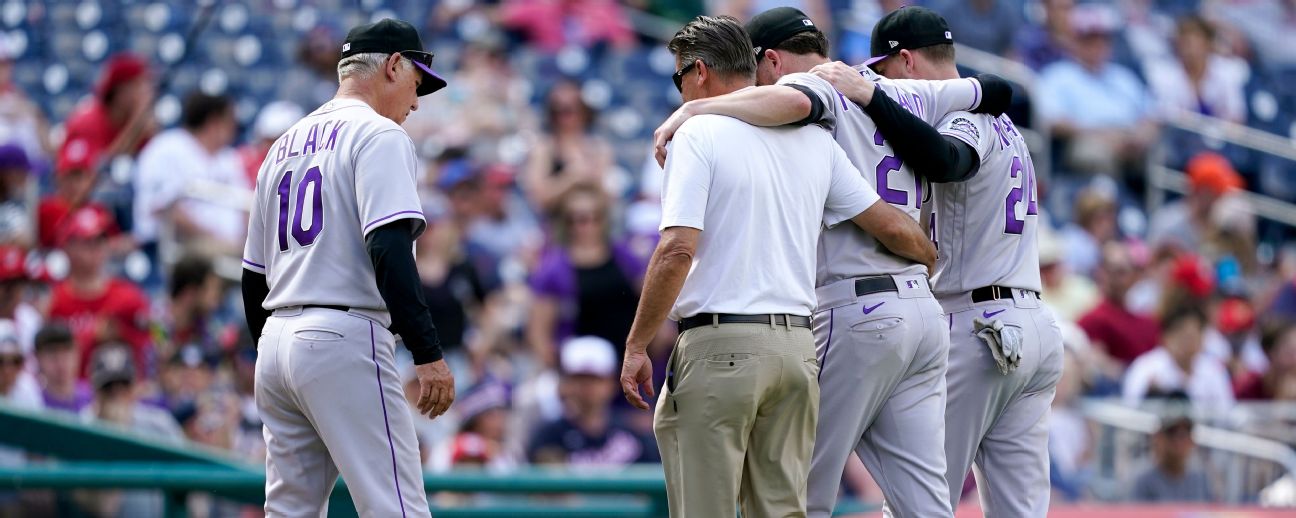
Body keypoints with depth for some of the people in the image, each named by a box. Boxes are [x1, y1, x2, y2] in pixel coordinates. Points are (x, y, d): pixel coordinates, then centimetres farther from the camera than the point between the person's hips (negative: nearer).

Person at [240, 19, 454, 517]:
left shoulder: (285, 145, 20)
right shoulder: (378, 135, -5)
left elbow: (253, 274, 22)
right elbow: (389, 248, -18)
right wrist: (428, 353, -22)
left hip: (275, 344, 9)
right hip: (343, 342, -8)